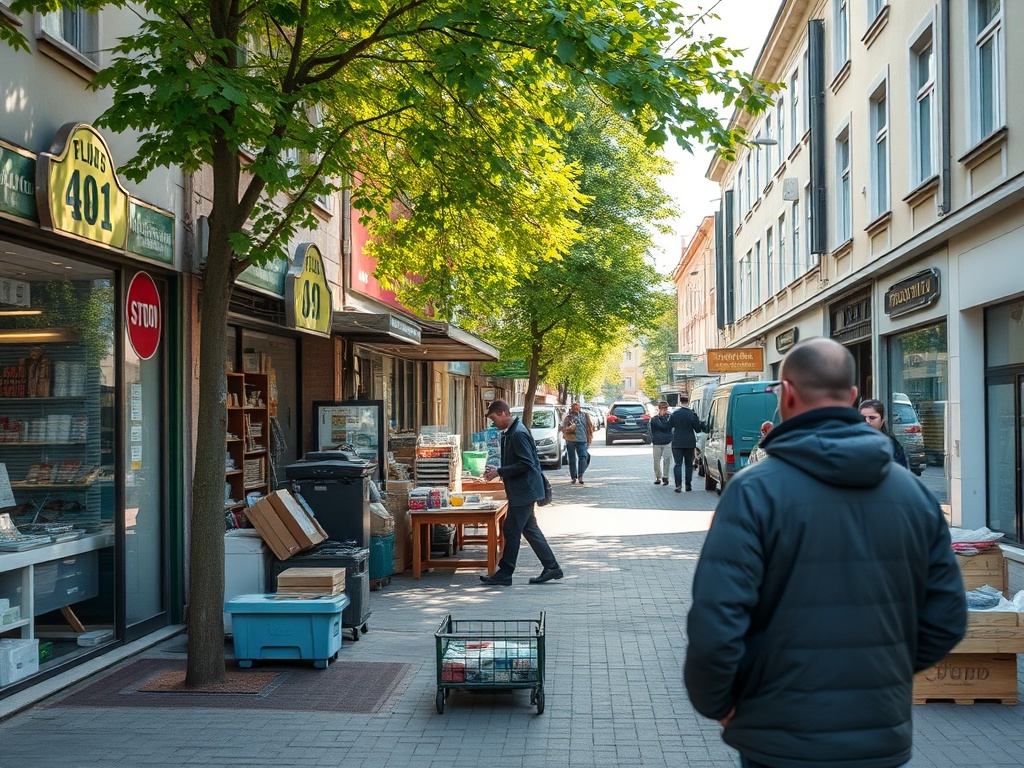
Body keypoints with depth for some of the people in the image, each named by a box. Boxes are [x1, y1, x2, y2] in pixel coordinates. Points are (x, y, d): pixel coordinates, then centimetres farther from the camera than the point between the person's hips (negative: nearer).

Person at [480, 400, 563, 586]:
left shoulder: (518, 433, -19)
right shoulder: (510, 432, 13)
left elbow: (526, 463, -23)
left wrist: (499, 472, -19)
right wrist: (497, 470, 9)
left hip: (523, 491, -10)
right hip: (522, 490, 10)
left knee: (511, 531, -4)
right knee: (529, 529, 14)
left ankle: (504, 574, 2)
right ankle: (551, 568, 19)